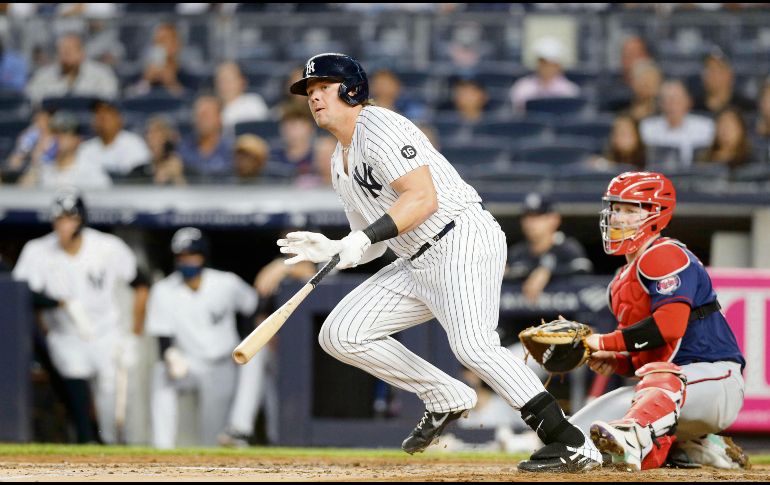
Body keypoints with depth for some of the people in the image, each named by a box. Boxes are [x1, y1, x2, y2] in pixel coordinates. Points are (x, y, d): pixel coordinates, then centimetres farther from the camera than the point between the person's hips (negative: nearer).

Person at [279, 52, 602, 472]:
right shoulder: (340, 163, 20)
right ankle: (444, 398, 11)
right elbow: (374, 246, 21)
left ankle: (572, 445, -31)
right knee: (339, 335, 5)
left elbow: (424, 198, -20)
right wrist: (332, 250, 2)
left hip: (464, 240, -10)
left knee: (471, 346, -30)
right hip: (417, 263, 10)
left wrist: (364, 237, -25)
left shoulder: (379, 128, -8)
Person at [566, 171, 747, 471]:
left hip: (715, 379, -10)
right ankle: (694, 448, 2)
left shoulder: (664, 255, -9)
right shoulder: (622, 283, 20)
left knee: (661, 379, -42)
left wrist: (607, 343, -16)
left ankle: (634, 436, -76)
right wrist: (614, 362, 1)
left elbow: (669, 325, -24)